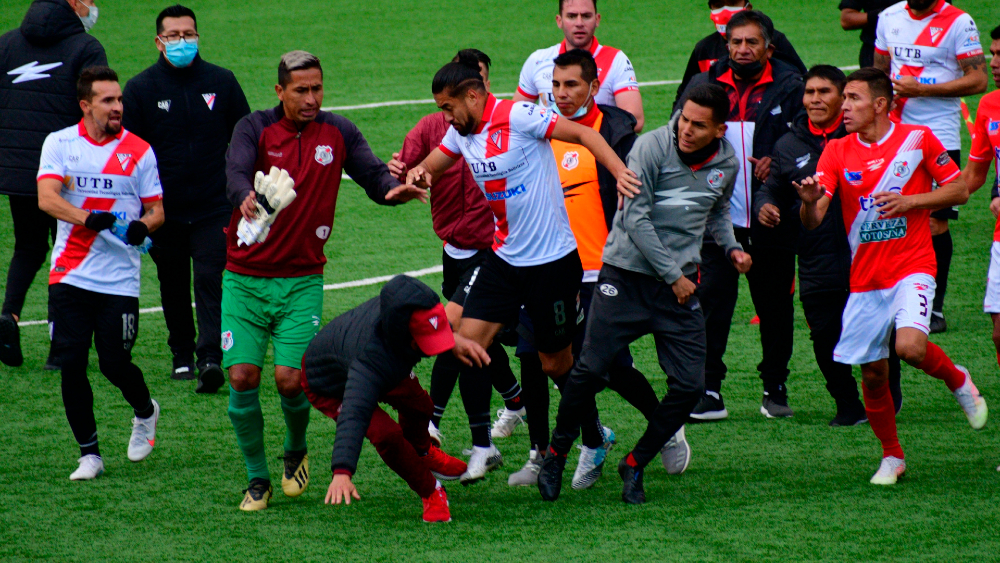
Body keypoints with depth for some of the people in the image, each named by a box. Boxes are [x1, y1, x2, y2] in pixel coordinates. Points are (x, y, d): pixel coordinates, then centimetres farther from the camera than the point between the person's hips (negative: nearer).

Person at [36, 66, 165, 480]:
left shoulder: (138, 151, 4)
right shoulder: (60, 143, 3)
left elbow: (157, 210, 7)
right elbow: (46, 198, -10)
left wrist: (143, 227, -17)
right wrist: (87, 218, -26)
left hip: (119, 279, -1)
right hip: (69, 274, 1)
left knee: (115, 364, -4)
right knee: (71, 364, -4)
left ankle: (145, 412, 29)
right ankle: (89, 453, 9)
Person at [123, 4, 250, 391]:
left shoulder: (221, 83, 3)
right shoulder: (141, 88, 0)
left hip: (214, 209, -1)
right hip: (164, 211, 1)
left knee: (210, 280, -13)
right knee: (173, 287, 11)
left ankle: (211, 359, -19)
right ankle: (182, 355, 26)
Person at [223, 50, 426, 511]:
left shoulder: (338, 133, 3)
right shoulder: (254, 129, -4)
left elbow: (374, 175, -3)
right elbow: (236, 173, -22)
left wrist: (394, 189, -27)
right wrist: (247, 196, -45)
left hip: (302, 282, 1)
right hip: (244, 279, -1)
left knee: (290, 378, -11)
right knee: (242, 378, -8)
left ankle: (296, 451, 21)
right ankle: (257, 477, 11)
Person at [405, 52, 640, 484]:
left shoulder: (517, 116, -17)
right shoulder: (461, 132, 5)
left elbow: (583, 134, -18)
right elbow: (431, 165, 15)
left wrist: (621, 173, -31)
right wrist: (418, 172, -10)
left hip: (552, 258, -7)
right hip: (504, 256, 7)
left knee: (557, 364, 4)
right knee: (469, 340, -7)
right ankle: (483, 448, 2)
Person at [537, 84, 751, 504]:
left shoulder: (727, 165, 5)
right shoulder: (651, 147, -11)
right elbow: (635, 217, -13)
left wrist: (731, 247, 8)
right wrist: (672, 275, -12)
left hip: (681, 286, 4)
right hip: (627, 275, -4)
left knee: (690, 386, -3)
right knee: (591, 370, -9)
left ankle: (635, 465, 15)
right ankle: (556, 454, 13)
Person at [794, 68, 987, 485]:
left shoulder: (917, 139, -3)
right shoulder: (837, 152, 2)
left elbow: (959, 190, 3)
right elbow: (812, 222, -5)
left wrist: (910, 201, -12)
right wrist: (809, 202, -29)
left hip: (912, 268, -3)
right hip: (865, 277, 3)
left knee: (910, 347, -25)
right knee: (872, 373, 3)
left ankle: (957, 379, 8)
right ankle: (891, 457, 22)